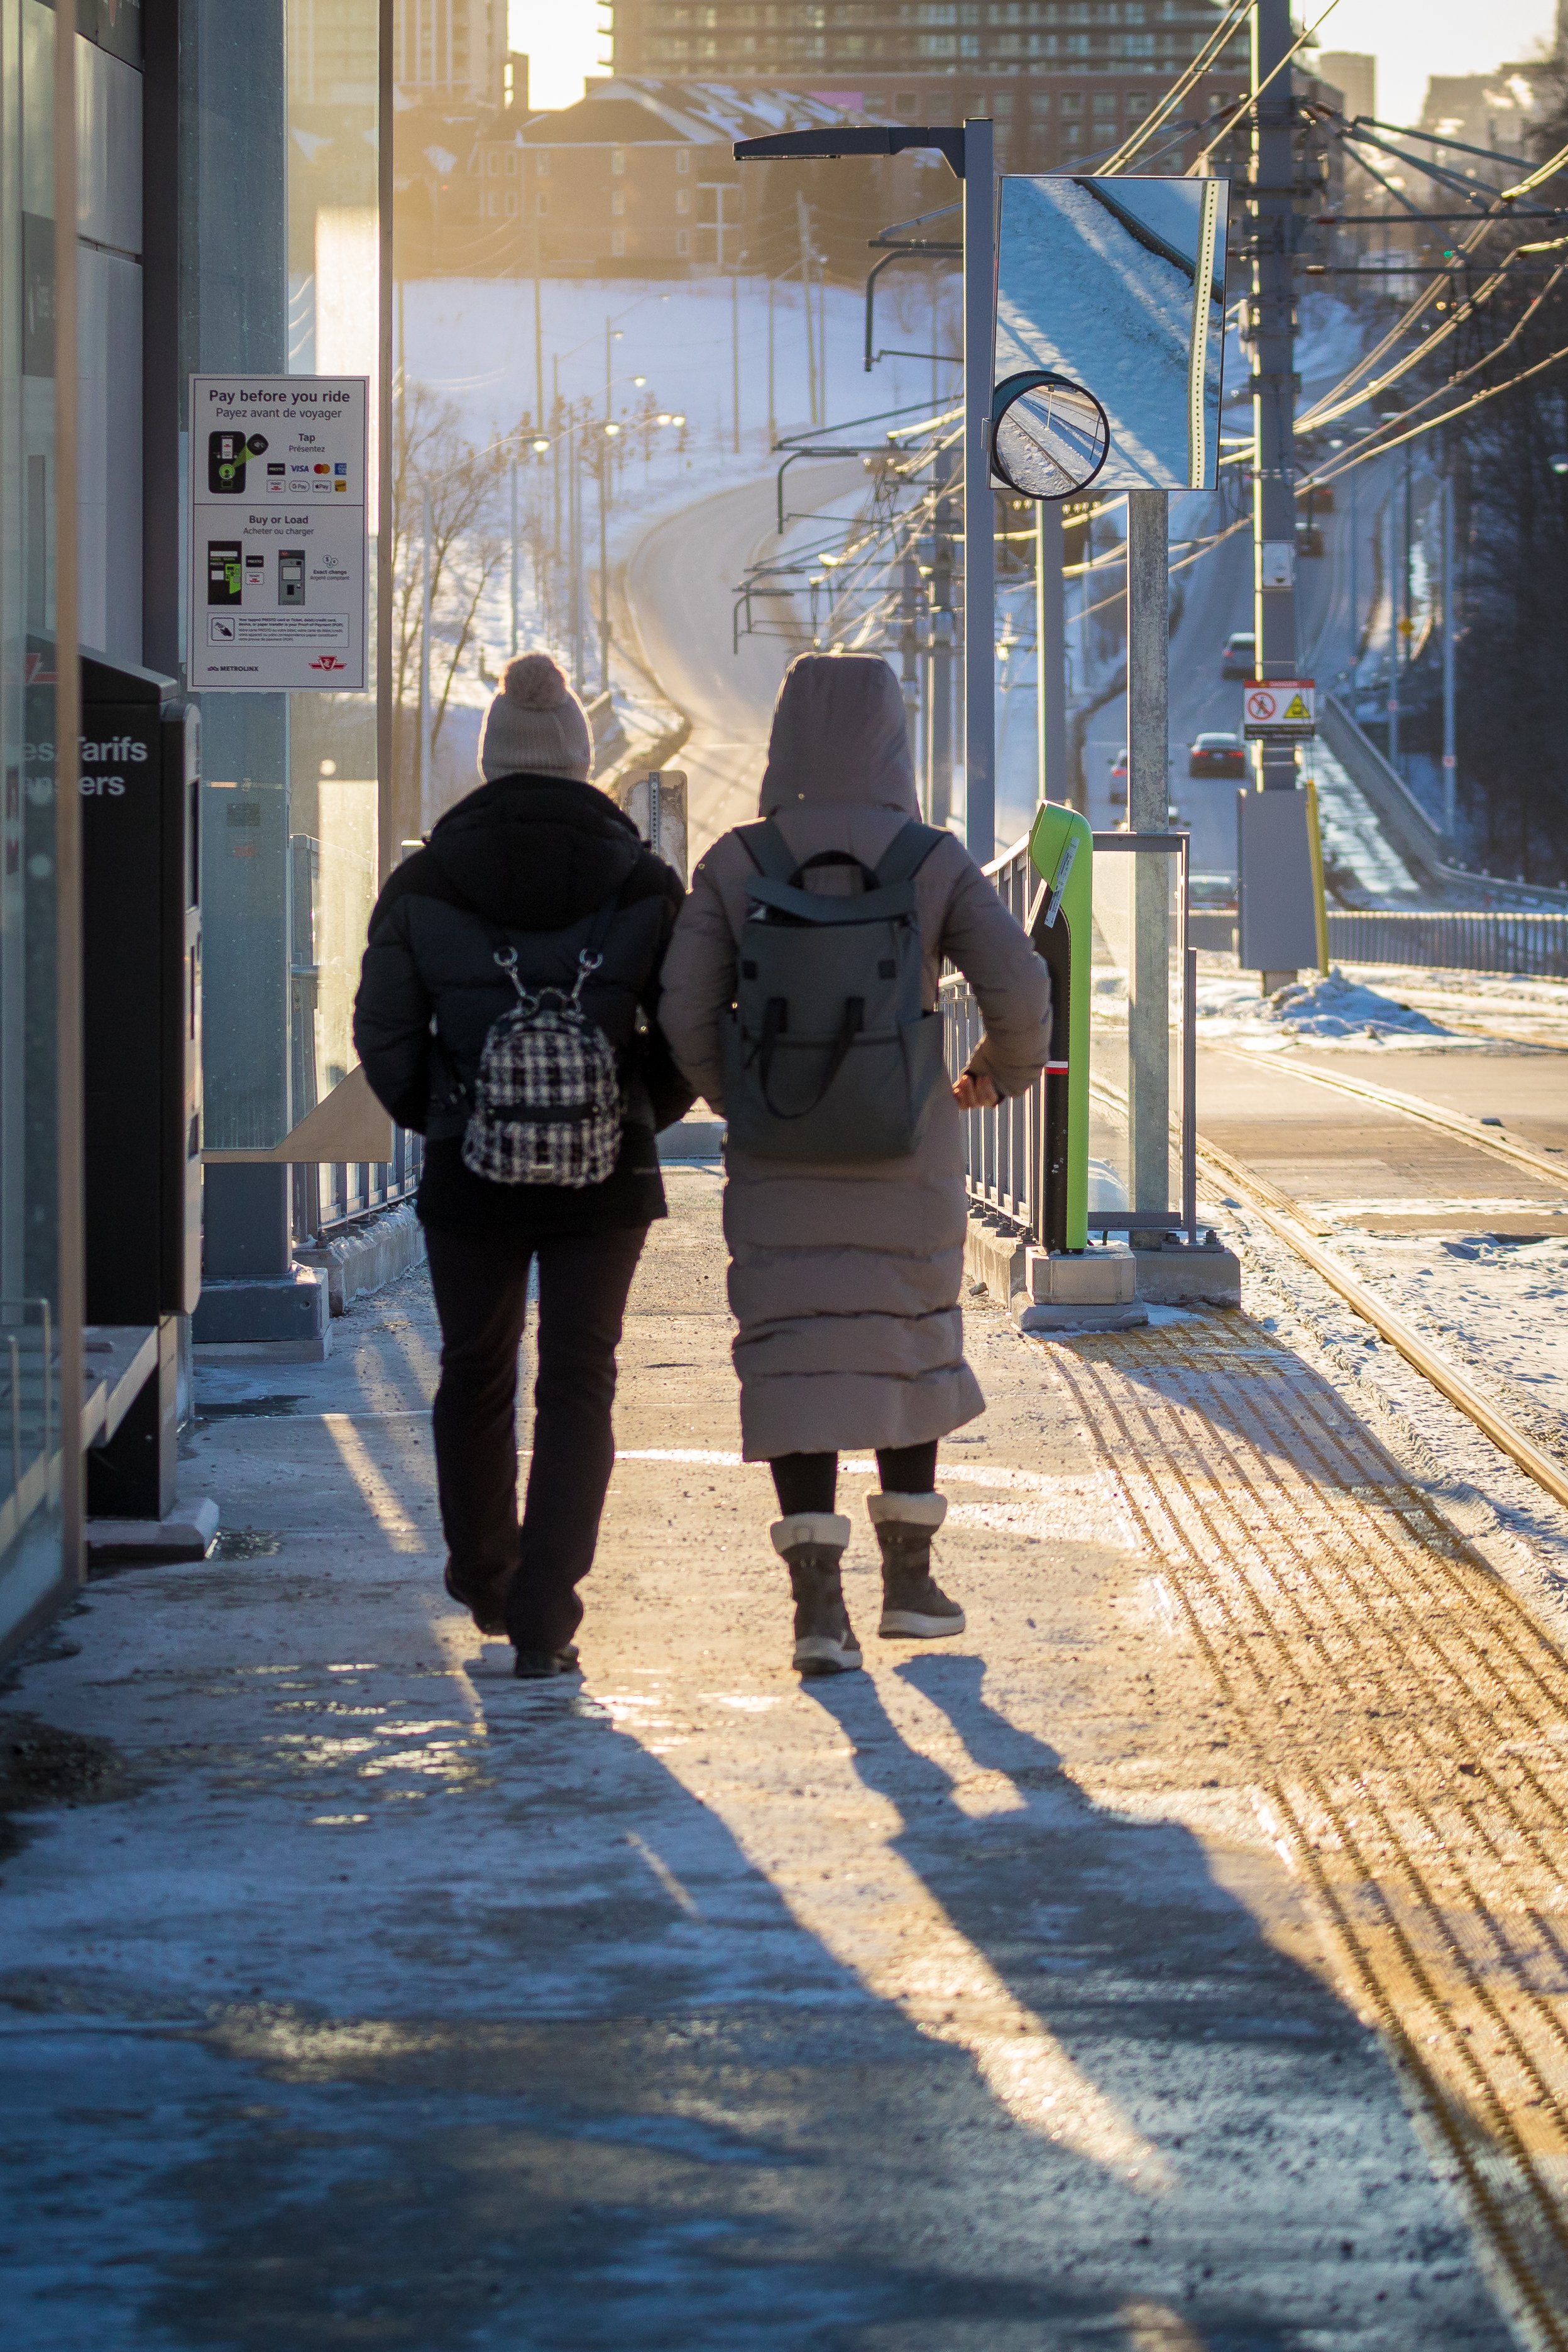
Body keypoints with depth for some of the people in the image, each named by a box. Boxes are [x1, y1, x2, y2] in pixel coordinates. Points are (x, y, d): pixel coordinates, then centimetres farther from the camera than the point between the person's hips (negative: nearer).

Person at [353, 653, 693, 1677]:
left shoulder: (425, 883, -2)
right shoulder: (643, 883, -3)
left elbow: (385, 1034, -2)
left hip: (470, 1173, 1)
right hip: (606, 1174, -1)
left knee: (475, 1374, 18)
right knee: (578, 1385, 4)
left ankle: (485, 1578, 36)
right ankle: (545, 1619, -5)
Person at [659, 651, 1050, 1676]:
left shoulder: (736, 865, -4)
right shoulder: (936, 861, -5)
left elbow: (687, 1009, -9)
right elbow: (1019, 986, -12)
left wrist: (736, 1095, 11)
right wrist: (1005, 1069, 9)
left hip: (779, 1161, 0)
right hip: (907, 1158, 0)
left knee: (799, 1367, 0)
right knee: (910, 1350, 19)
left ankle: (819, 1604, -11)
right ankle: (909, 1578, 25)